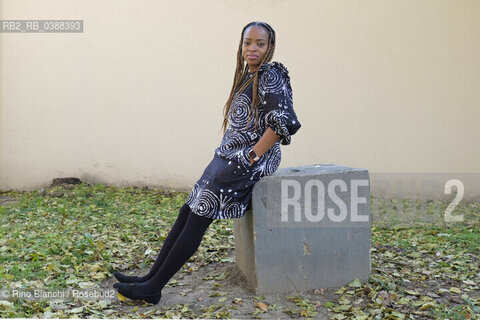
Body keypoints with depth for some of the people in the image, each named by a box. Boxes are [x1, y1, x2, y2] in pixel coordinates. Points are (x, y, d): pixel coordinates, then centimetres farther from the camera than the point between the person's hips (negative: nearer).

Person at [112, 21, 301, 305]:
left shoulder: (271, 76, -8)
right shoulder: (247, 77, 18)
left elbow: (284, 122, -20)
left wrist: (252, 156, -18)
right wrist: (223, 158, 14)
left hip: (251, 162, -9)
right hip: (231, 159, 9)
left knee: (198, 218, -10)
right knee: (188, 212, 3)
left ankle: (153, 288, -2)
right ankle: (151, 278, 9)